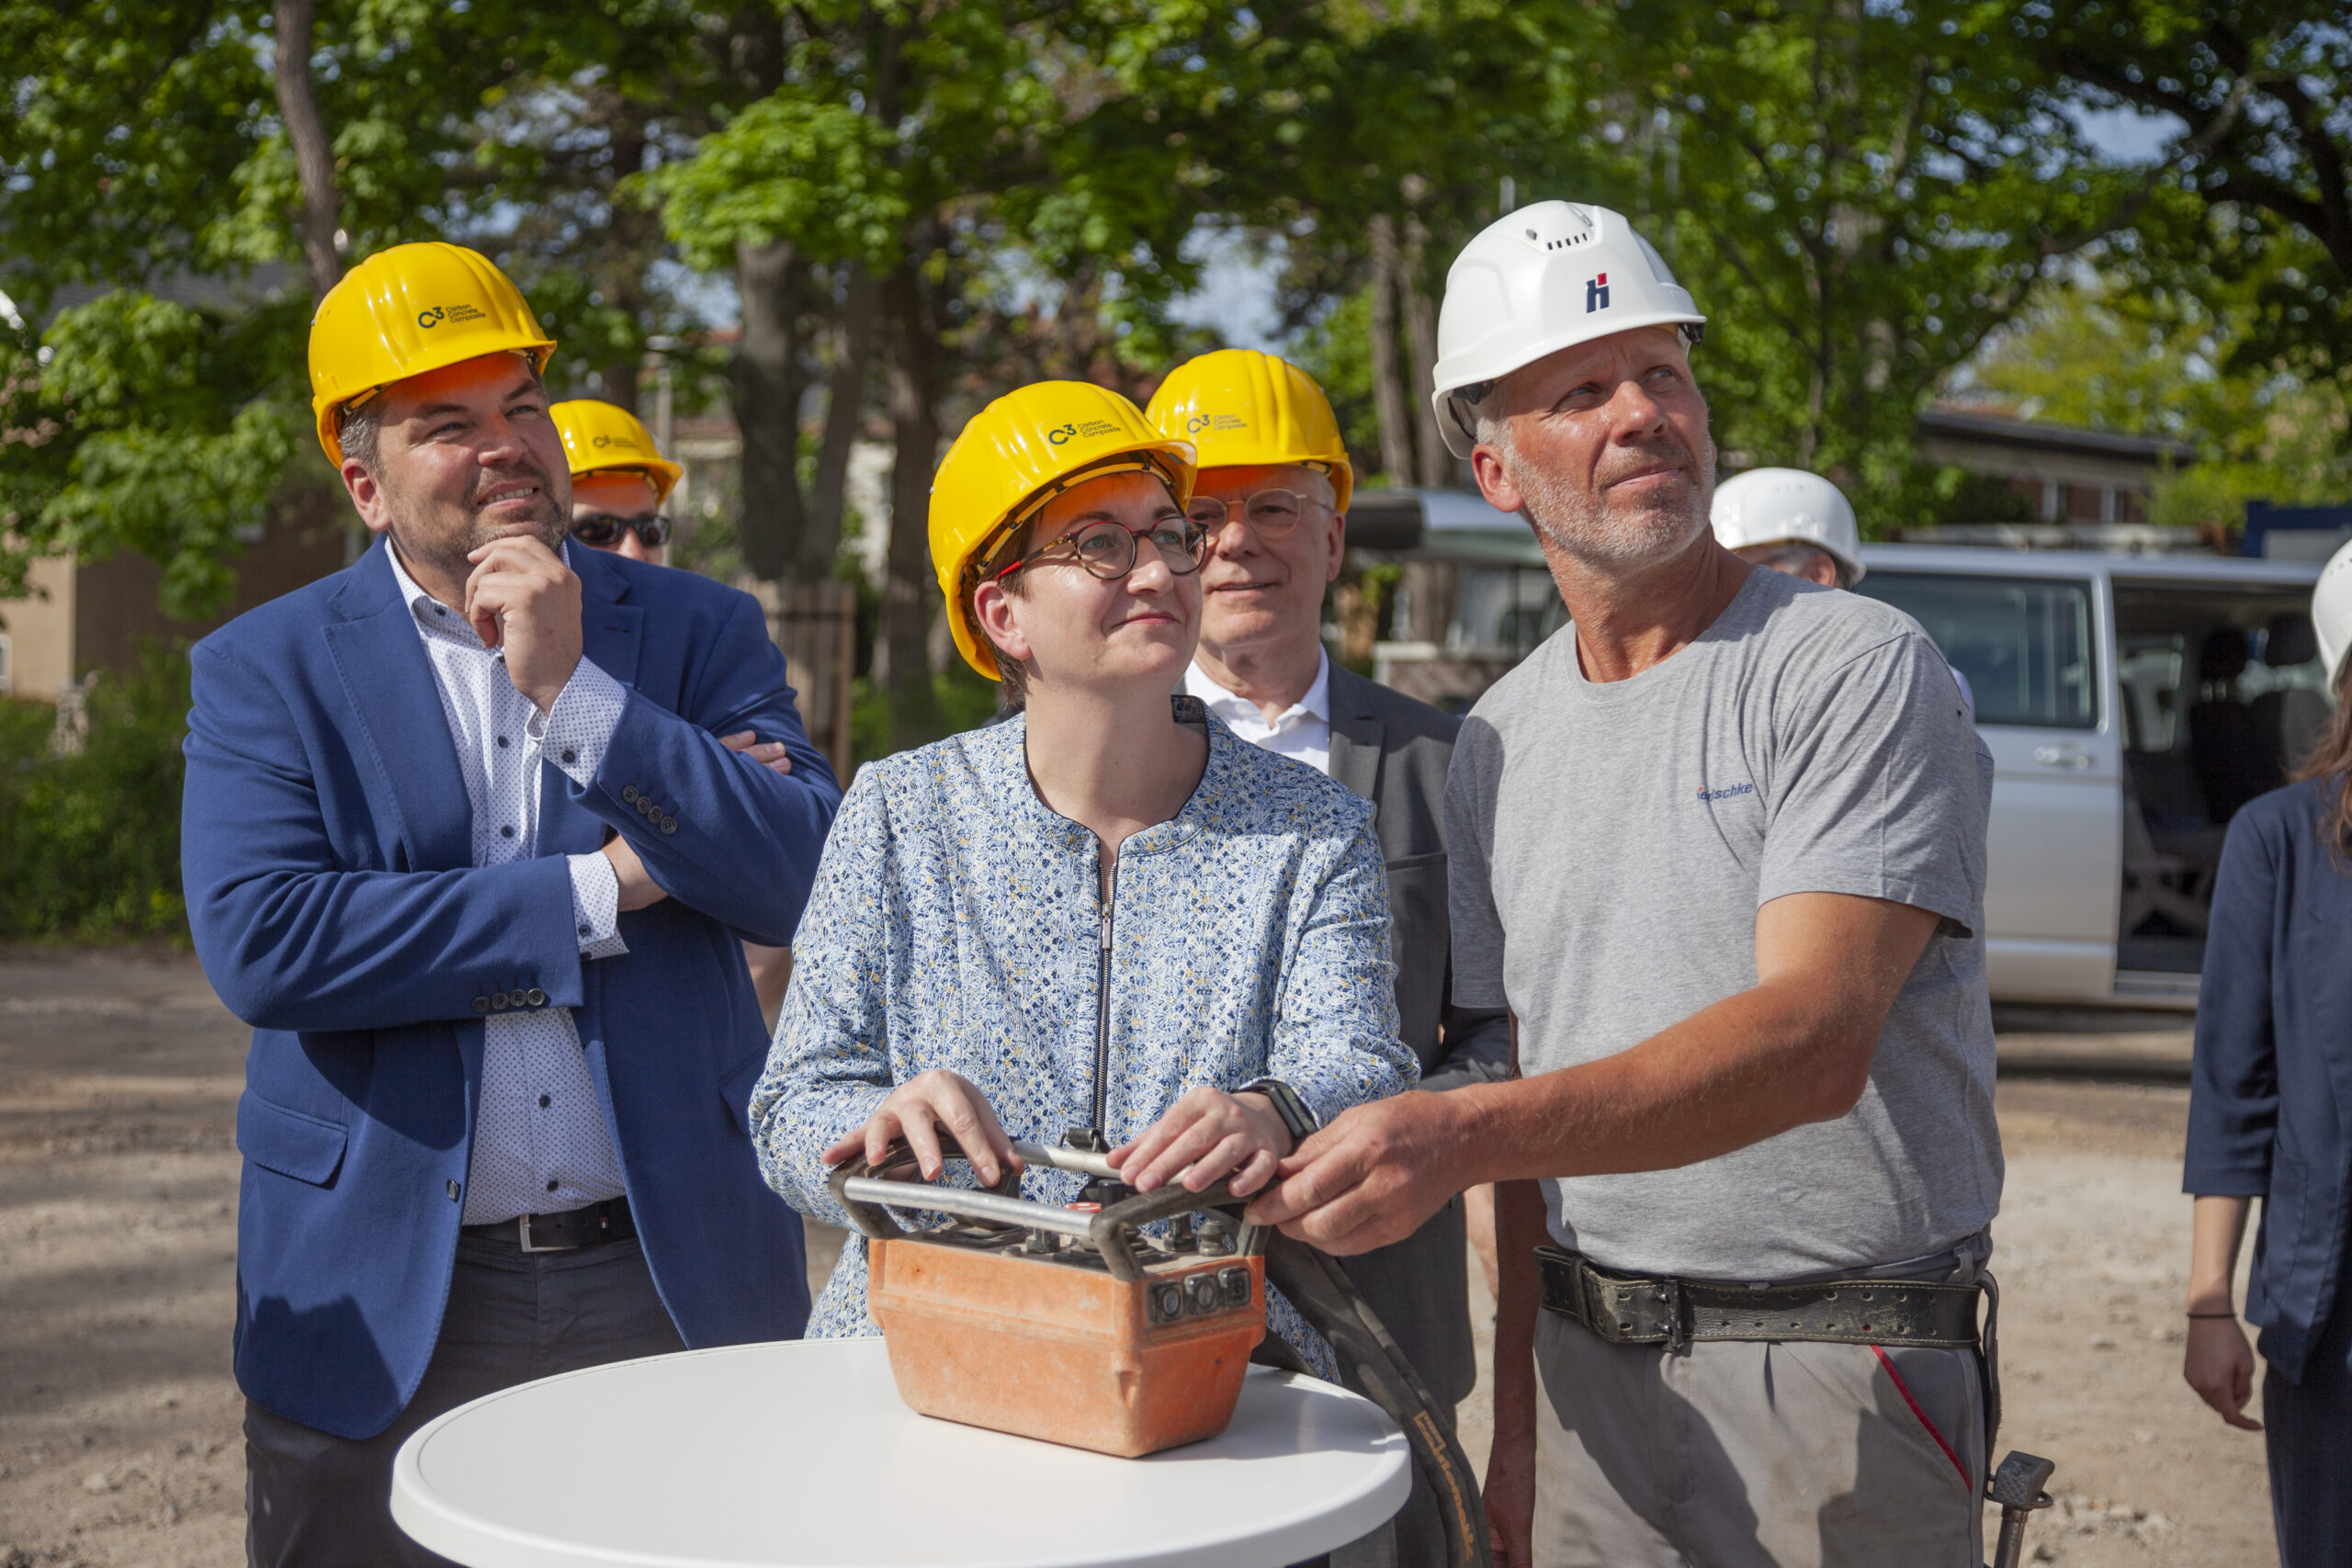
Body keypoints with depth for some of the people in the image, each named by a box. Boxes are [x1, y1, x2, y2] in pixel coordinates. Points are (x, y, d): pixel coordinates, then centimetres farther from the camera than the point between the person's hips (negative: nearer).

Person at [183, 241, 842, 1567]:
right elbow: (258, 942, -14)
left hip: (683, 1287, 1)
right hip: (384, 1310, -1)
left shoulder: (702, 633, 5)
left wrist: (570, 687, -14)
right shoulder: (264, 670, 2)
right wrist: (602, 890, -12)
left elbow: (811, 882, -8)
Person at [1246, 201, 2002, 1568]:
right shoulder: (1499, 740, 8)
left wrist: (1461, 1133, -32)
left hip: (1837, 1372, -5)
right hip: (1590, 1365, 5)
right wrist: (1518, 1427, 9)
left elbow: (1813, 1039, -23)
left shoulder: (1858, 666, -11)